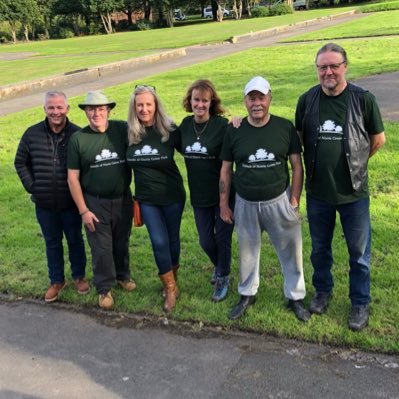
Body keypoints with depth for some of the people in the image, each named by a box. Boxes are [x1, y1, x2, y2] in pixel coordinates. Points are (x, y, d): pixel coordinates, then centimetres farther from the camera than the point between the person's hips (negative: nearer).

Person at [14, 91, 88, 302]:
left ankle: (79, 276, 34)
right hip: (44, 203, 2)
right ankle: (56, 280, 32)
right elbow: (20, 162, 7)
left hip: (71, 202, -2)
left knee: (75, 240, 15)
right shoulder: (32, 134, -4)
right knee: (52, 243, 16)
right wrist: (31, 186, 0)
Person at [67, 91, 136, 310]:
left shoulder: (123, 129, -9)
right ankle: (104, 288, 26)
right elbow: (73, 177, -5)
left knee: (121, 242, 18)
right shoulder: (78, 139, -9)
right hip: (95, 203, -1)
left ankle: (123, 275, 42)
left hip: (123, 199, 1)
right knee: (101, 247, 7)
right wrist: (83, 210, -7)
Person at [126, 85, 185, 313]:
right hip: (147, 198, 1)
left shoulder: (169, 130, -13)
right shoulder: (129, 133, -7)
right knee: (159, 242, -3)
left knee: (172, 239, 13)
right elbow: (126, 164, 5)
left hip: (172, 195, -1)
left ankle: (172, 281, 35)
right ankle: (170, 288, 15)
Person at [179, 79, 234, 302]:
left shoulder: (222, 125, -15)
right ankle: (220, 266, 47)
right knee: (205, 241, 17)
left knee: (222, 238, 8)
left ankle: (223, 278, 31)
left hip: (223, 193, -5)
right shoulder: (186, 124, 0)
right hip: (199, 195, 5)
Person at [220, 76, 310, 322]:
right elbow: (226, 170, 3)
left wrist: (294, 201, -6)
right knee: (248, 252, 16)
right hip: (246, 204, 1)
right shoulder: (234, 131, -4)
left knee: (291, 251, 8)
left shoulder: (285, 127, -7)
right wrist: (224, 205, 3)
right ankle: (247, 294, 36)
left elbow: (297, 166, -2)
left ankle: (296, 297, 28)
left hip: (279, 201, -1)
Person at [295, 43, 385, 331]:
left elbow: (378, 139, 0)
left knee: (359, 251, 10)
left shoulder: (363, 99, -11)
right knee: (320, 247, 19)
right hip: (318, 192, 2)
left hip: (353, 192, -2)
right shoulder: (307, 100, -4)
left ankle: (360, 304, 29)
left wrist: (354, 163, 8)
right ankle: (323, 290, 42)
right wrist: (320, 164, 9)